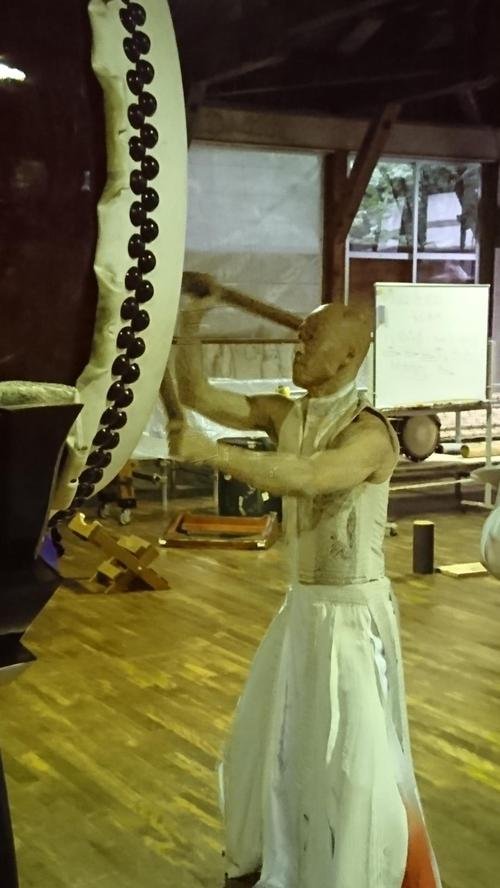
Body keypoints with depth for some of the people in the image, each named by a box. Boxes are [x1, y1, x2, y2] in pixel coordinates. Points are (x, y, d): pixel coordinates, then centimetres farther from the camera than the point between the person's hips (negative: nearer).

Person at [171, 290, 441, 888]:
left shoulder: (370, 432, -22)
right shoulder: (286, 414, 1)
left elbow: (306, 479, -40)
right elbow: (196, 396, -2)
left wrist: (212, 453, -45)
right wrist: (189, 329, -17)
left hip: (353, 614, -8)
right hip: (301, 606, 8)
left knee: (354, 761, -1)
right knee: (268, 740, 21)